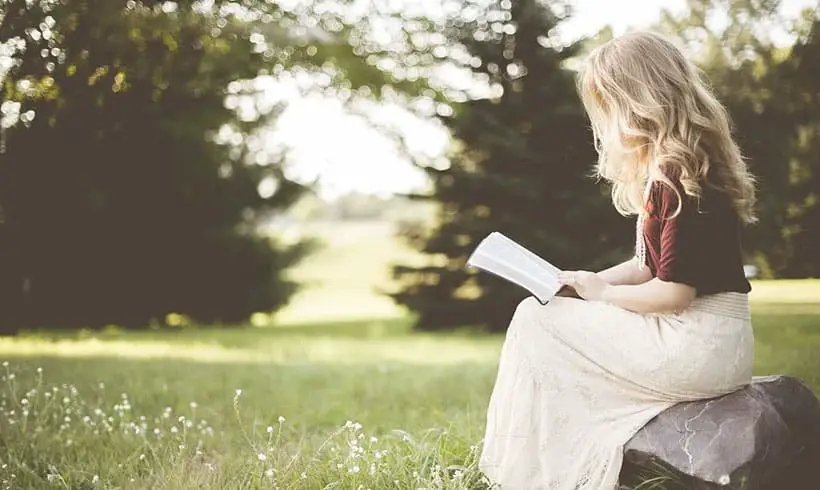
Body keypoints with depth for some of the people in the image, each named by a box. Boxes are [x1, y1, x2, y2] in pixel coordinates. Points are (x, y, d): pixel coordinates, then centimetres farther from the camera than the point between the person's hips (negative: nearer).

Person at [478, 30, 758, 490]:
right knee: (549, 315, 14)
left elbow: (673, 292, -21)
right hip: (706, 342, 10)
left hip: (698, 347, -10)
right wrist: (585, 282, 5)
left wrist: (602, 292, -6)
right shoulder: (666, 168, 13)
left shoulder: (679, 176, -19)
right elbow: (651, 266, 17)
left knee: (535, 321, -4)